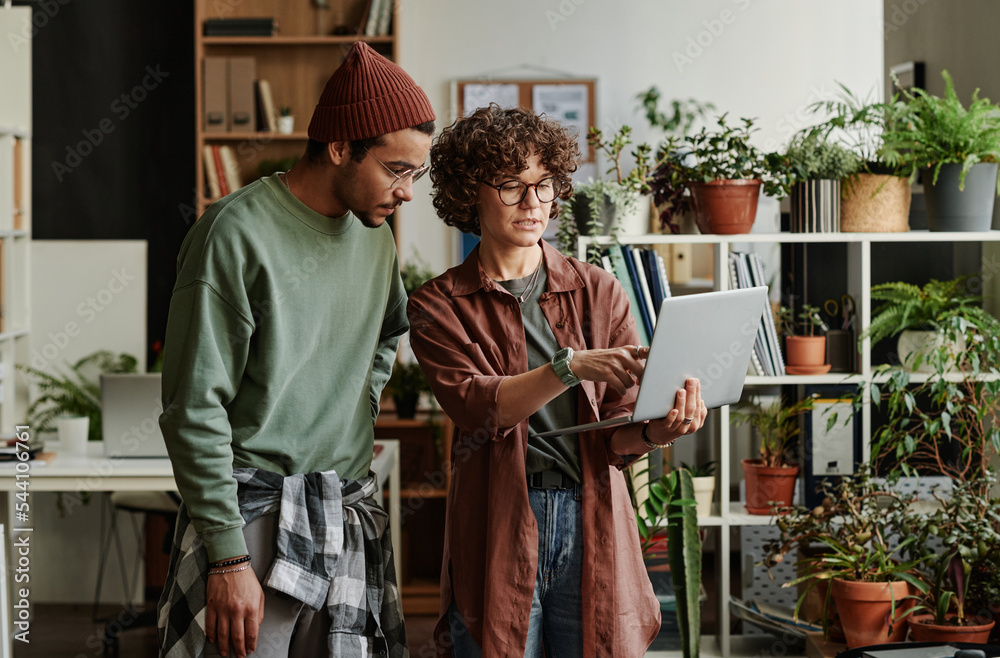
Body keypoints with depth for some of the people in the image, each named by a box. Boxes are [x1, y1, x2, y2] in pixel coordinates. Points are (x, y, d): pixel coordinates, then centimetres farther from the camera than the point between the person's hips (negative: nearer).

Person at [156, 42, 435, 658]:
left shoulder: (376, 235, 10)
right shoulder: (238, 233, -12)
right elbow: (194, 411, -14)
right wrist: (228, 557, -17)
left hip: (351, 517, 6)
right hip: (252, 512, -6)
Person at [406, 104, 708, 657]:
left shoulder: (597, 292, 9)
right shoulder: (439, 306, 4)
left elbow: (618, 435, 2)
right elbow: (475, 406, -14)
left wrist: (659, 428, -21)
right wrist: (571, 367, -28)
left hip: (592, 525, 2)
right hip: (498, 528, -2)